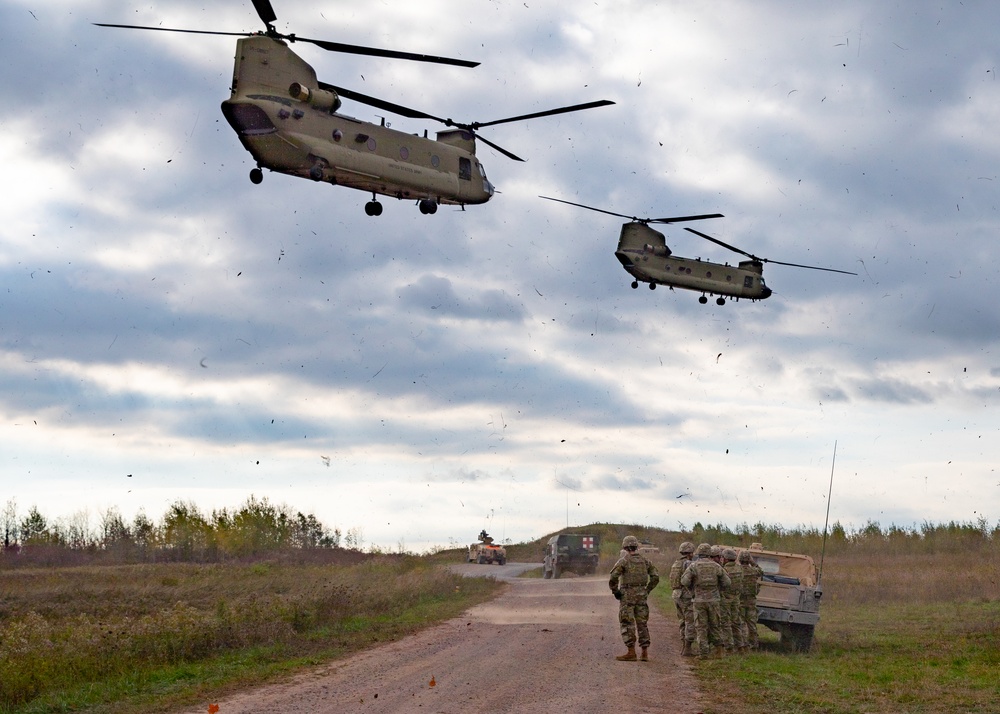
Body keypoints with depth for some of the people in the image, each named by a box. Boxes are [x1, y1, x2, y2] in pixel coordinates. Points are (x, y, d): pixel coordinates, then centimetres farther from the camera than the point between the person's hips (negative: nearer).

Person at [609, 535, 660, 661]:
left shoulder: (624, 561, -9)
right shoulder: (644, 560, 7)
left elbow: (613, 577, -19)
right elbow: (655, 577, 8)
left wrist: (615, 591, -6)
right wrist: (647, 590, 13)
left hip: (627, 596, -5)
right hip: (641, 596, 5)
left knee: (627, 624, -1)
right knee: (642, 623, 10)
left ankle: (631, 652, -4)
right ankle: (645, 653, 9)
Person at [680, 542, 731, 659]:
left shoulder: (693, 566, -4)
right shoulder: (716, 566, 2)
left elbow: (684, 581, -11)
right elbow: (727, 582, 2)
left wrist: (692, 589, 8)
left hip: (699, 600, -2)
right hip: (713, 600, 2)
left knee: (701, 627, 3)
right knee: (714, 625, 14)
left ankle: (703, 653, 0)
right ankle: (718, 649, 6)